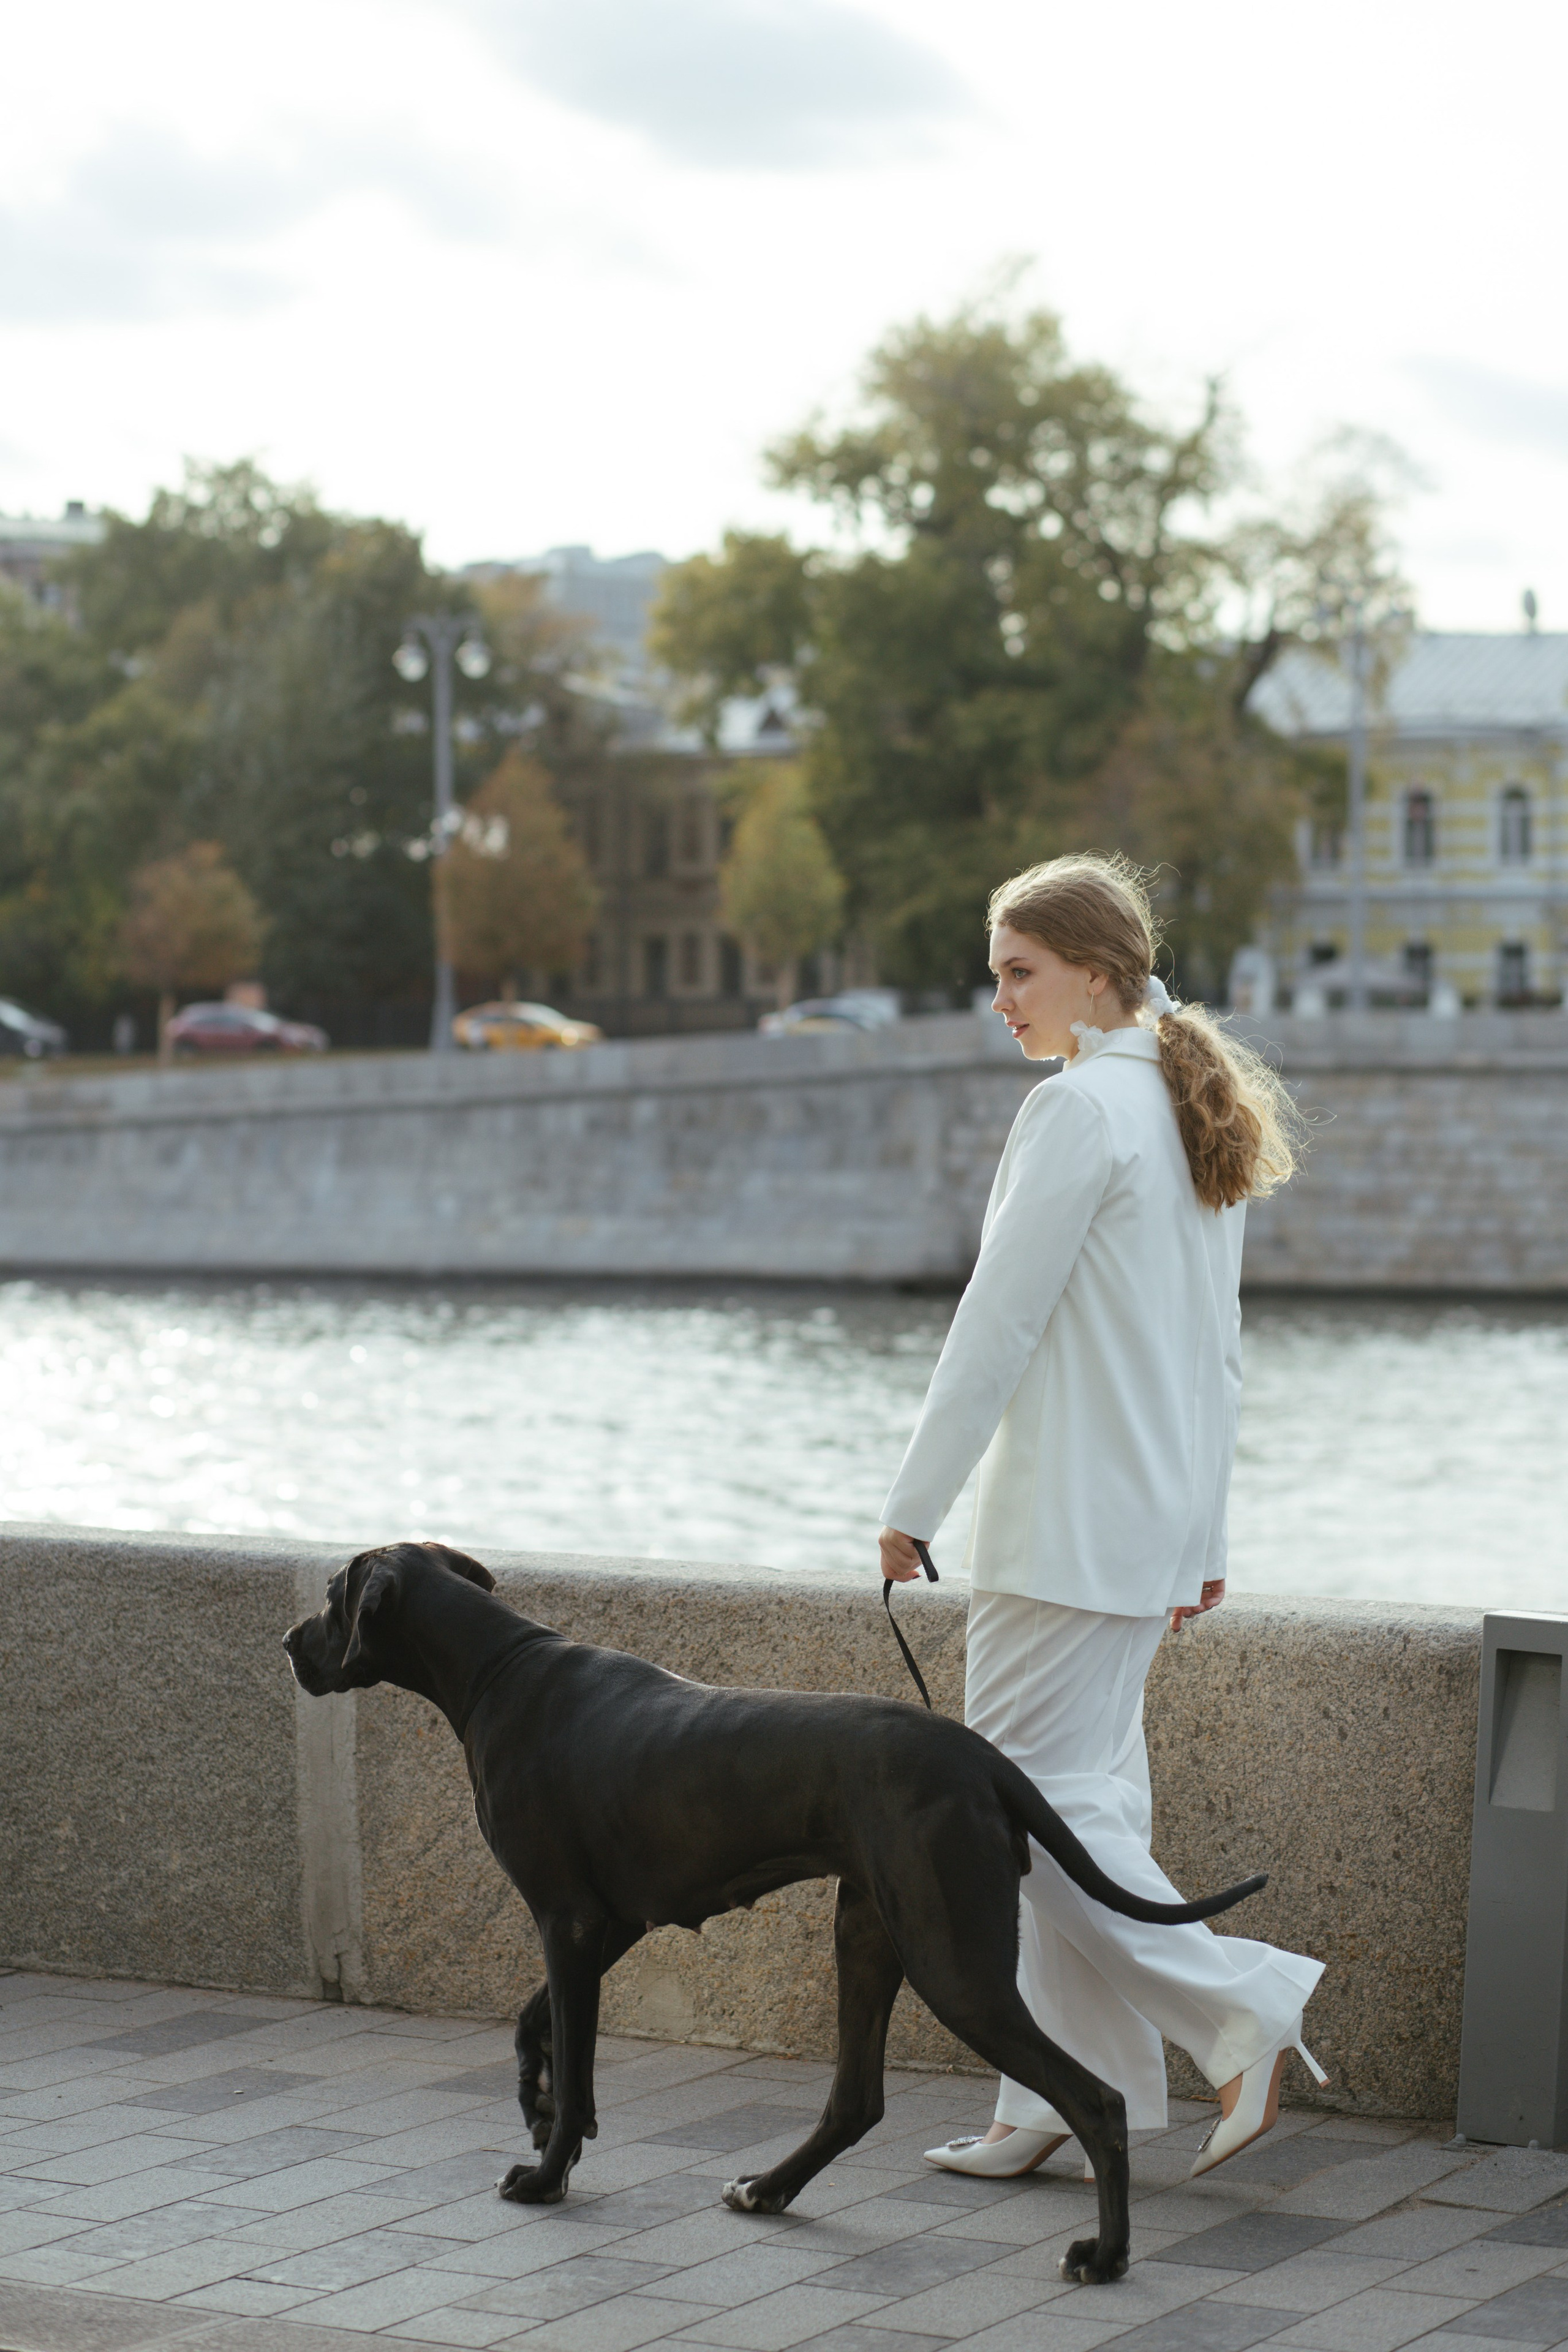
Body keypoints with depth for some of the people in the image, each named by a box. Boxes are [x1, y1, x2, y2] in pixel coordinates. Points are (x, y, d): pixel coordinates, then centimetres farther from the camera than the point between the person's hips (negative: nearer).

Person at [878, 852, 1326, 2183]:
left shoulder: (1080, 1110, -15)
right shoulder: (1196, 1112, 14)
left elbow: (999, 1324, -16)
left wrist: (914, 1507, -10)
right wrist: (1201, 1537, 20)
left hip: (1072, 1520, -10)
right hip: (1157, 1513, 10)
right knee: (1089, 1795, 11)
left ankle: (1244, 2004, -7)